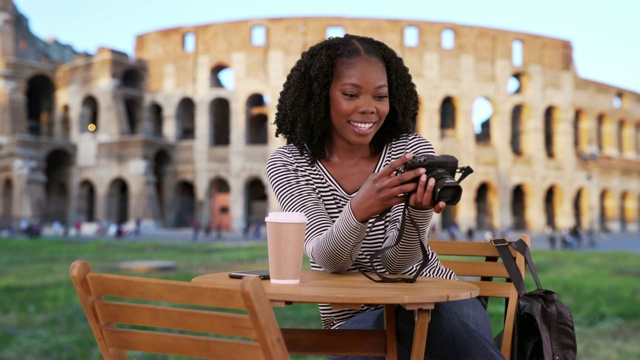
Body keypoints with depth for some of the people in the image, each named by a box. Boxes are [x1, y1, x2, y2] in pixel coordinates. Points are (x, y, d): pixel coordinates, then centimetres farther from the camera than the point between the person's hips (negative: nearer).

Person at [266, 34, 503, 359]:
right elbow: (327, 260, -21)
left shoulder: (413, 149, -5)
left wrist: (419, 208, -38)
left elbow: (398, 262, -15)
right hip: (356, 316, 0)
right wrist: (358, 210, -43)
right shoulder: (288, 163, -6)